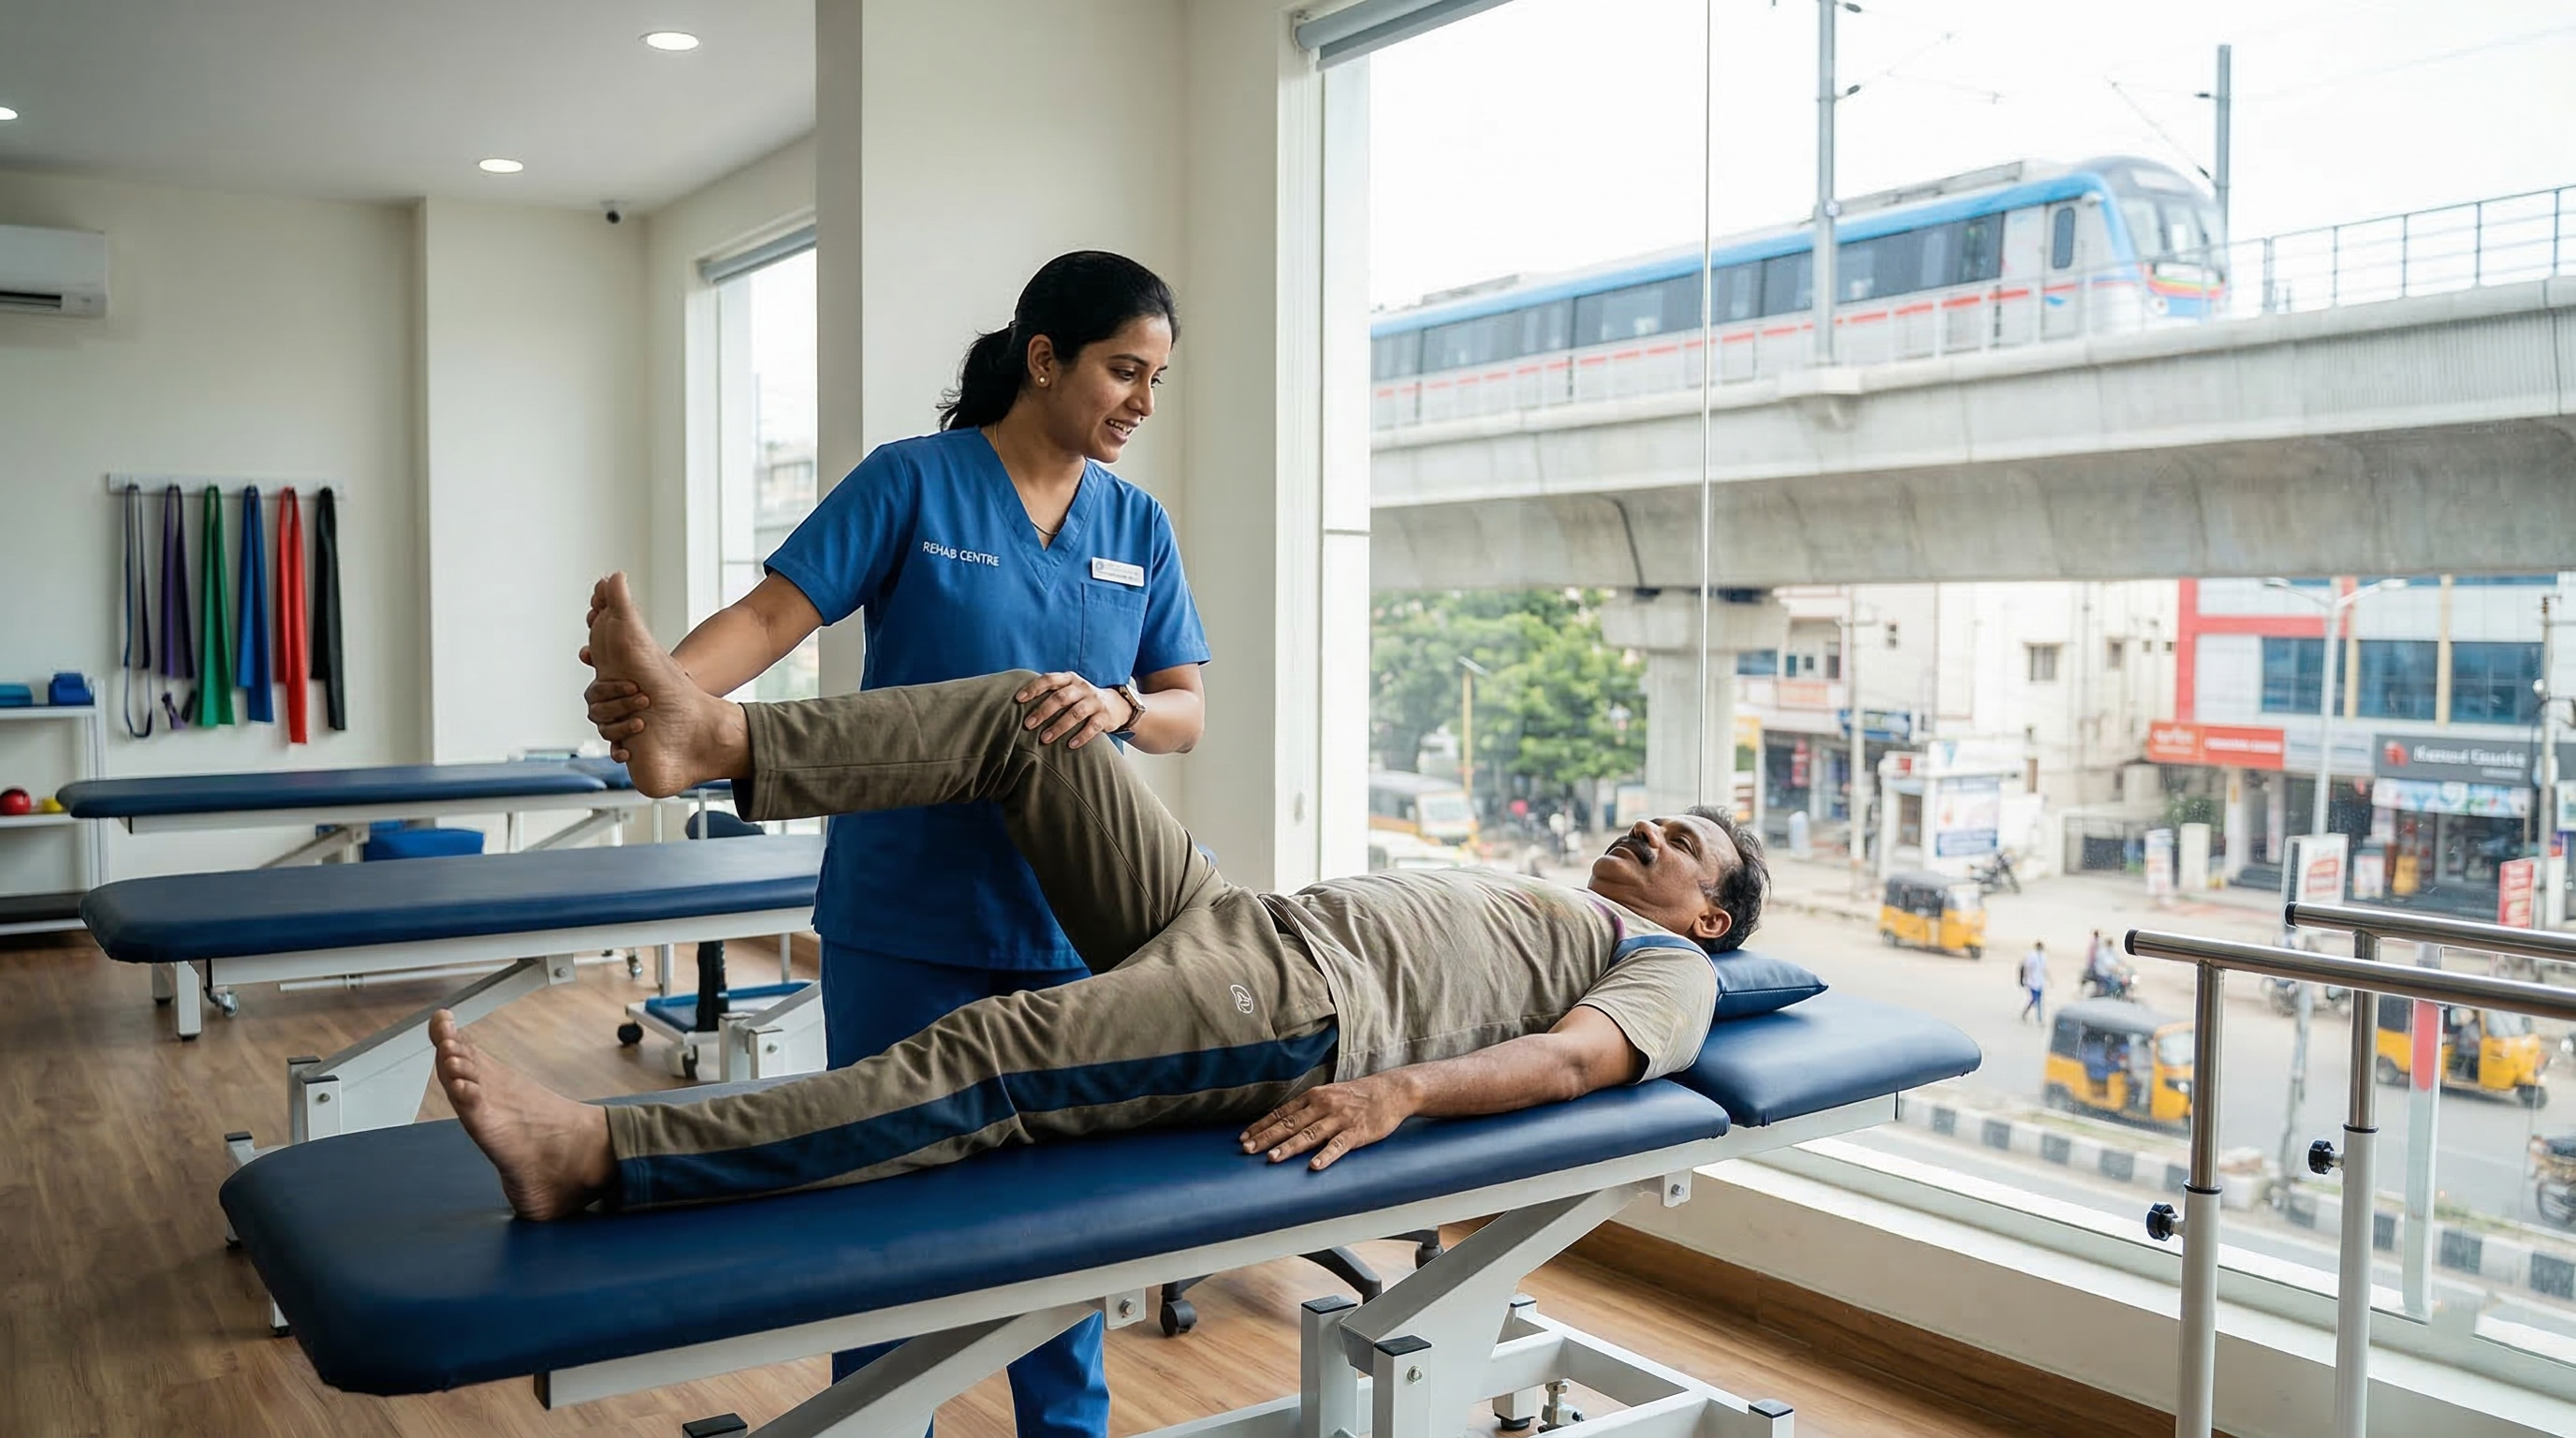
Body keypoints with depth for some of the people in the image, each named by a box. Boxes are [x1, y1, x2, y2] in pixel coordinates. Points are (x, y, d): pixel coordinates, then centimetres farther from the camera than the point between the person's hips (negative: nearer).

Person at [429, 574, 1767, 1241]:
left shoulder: (1671, 972, 14)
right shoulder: (1506, 891, 37)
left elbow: (1577, 1058, -9)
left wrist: (1404, 1087, -28)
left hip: (1305, 1014, -8)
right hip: (1234, 916, 8)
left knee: (986, 1065, -29)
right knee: (1028, 715, -8)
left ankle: (597, 1159, -36)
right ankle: (714, 735, -20)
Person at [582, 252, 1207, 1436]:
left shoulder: (1137, 526, 8)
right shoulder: (912, 482, -3)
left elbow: (1186, 714, 5)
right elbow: (772, 613, -11)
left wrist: (1118, 706, -18)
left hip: (1069, 924, 3)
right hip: (908, 918, -3)